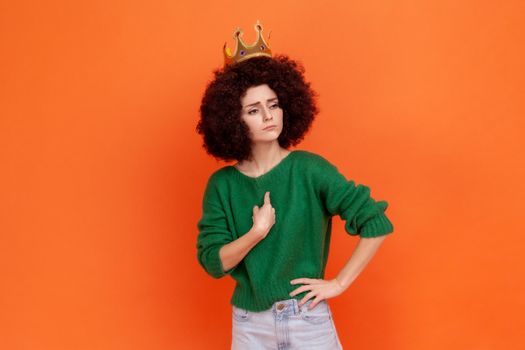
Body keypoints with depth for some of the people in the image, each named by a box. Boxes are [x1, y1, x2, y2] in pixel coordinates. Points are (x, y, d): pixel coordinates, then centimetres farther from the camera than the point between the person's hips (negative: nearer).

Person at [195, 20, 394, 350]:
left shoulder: (309, 168, -12)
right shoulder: (222, 184, -4)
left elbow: (377, 223, -13)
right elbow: (212, 262, -7)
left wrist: (338, 283, -12)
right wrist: (256, 233, -22)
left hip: (308, 318, -2)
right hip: (249, 323, 2)